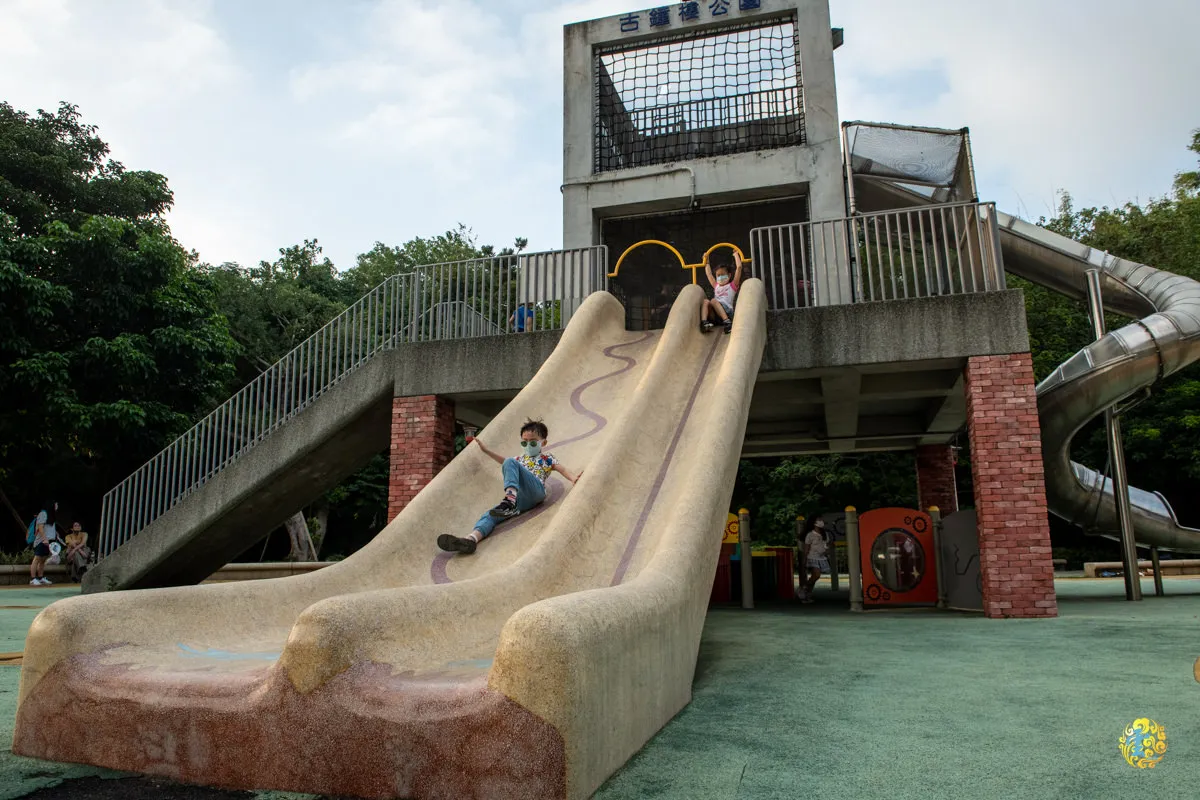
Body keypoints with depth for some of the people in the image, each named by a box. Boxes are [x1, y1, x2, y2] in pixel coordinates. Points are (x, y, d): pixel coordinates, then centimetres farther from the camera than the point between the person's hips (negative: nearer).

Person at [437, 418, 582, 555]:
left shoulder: (547, 459, 20)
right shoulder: (520, 459, 36)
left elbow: (562, 469, 7)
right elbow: (504, 461, 45)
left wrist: (574, 478, -14)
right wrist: (486, 449, 43)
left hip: (536, 491, -5)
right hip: (519, 498, 5)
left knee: (511, 463, -27)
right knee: (491, 514, -23)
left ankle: (509, 502, -45)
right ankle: (471, 538, -50)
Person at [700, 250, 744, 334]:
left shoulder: (732, 286, 18)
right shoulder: (716, 286, 32)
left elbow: (739, 267, 11)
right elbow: (709, 274, 43)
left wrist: (736, 255, 22)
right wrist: (707, 262, 48)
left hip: (727, 312, -4)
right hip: (715, 315, 4)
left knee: (713, 301, -29)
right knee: (706, 301, -21)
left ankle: (727, 322, -42)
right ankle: (704, 322, -43)